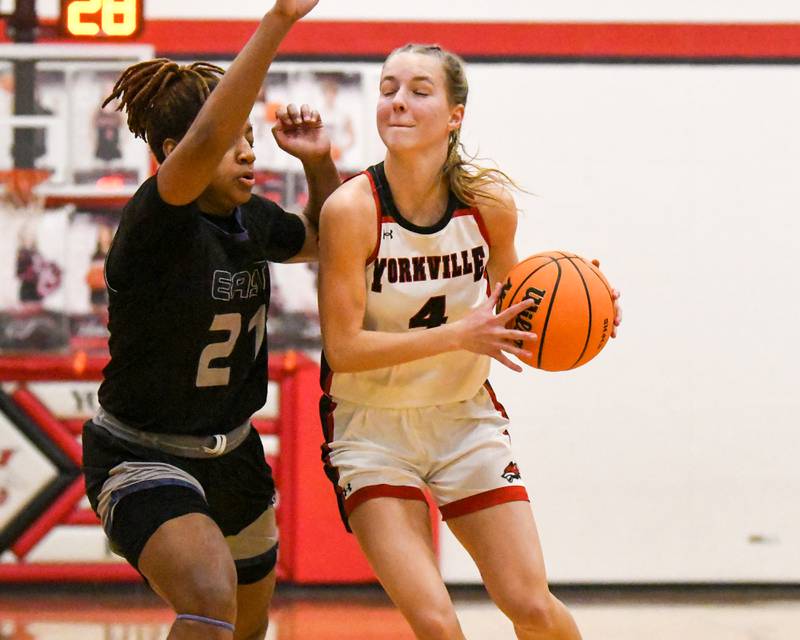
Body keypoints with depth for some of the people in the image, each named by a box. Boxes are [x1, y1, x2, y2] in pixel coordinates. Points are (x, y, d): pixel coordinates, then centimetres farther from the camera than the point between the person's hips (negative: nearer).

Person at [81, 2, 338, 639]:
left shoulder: (253, 218, -1)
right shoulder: (157, 221, -23)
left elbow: (323, 240, 22)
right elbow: (207, 140, -43)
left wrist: (319, 162, 0)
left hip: (232, 453, 8)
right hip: (141, 459, -8)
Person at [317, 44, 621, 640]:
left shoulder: (491, 202, -10)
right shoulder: (352, 210, -20)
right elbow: (343, 348, -20)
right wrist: (459, 335, -28)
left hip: (466, 419, 3)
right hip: (373, 429, -3)